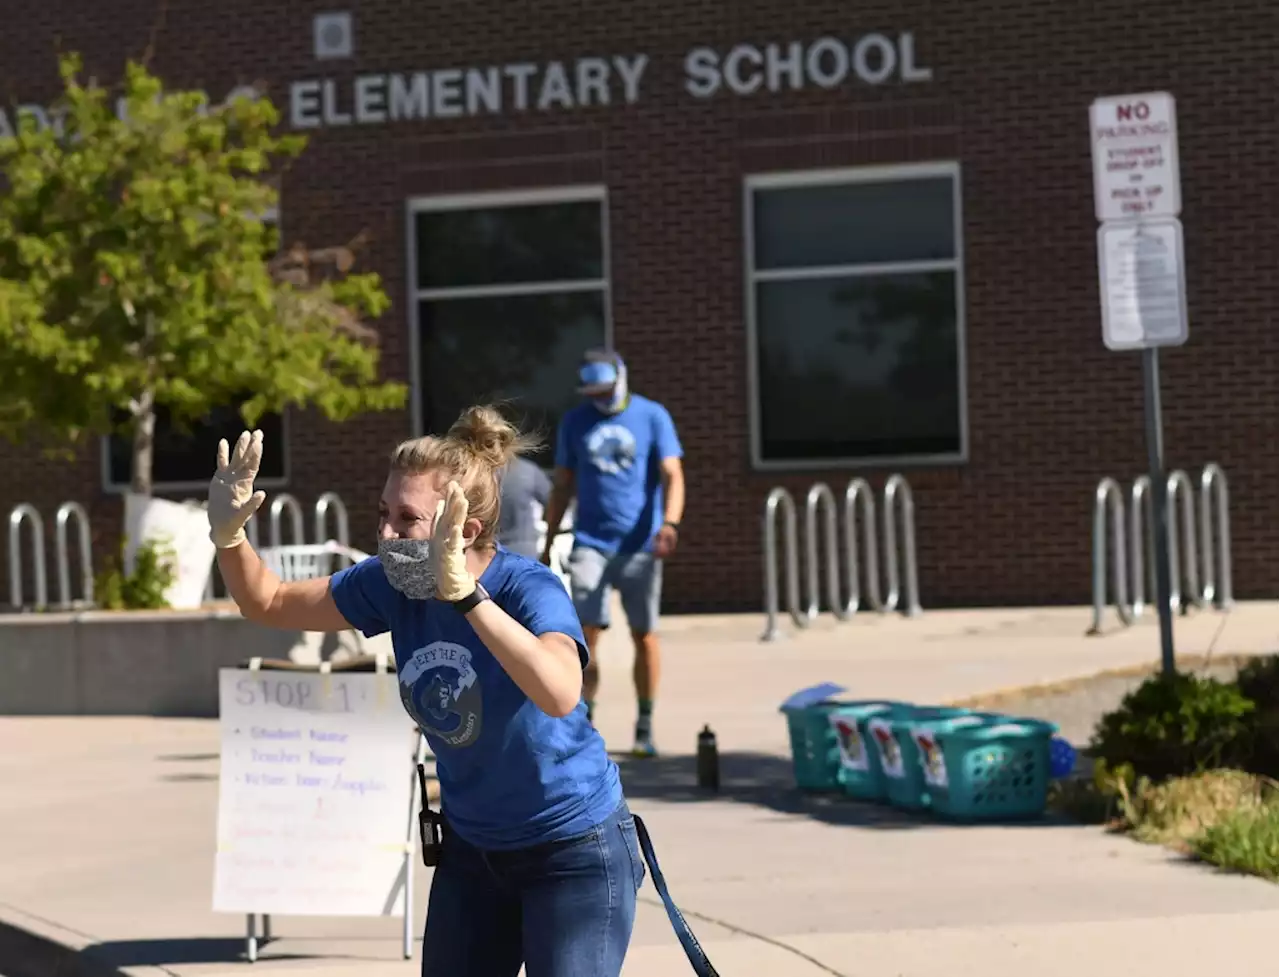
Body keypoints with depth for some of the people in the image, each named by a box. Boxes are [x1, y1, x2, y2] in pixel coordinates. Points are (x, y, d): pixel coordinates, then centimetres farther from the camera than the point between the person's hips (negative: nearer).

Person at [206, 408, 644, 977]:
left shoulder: (529, 588, -27)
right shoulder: (391, 584, -9)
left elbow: (559, 694, -47)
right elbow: (268, 604, 4)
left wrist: (464, 593, -52)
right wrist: (229, 536, -15)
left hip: (573, 852, -6)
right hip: (471, 850, 6)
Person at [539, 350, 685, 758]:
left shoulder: (652, 417, 1)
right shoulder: (575, 422, 9)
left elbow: (672, 476, -6)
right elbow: (562, 486, 14)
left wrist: (670, 523, -24)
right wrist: (548, 544, 11)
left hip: (639, 544, -1)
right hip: (590, 543, 1)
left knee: (644, 636, 4)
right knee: (587, 632, -10)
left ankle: (644, 729, 15)